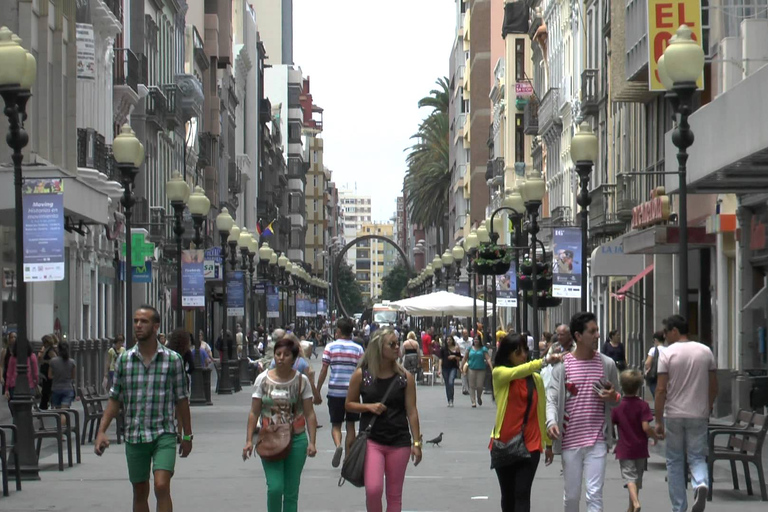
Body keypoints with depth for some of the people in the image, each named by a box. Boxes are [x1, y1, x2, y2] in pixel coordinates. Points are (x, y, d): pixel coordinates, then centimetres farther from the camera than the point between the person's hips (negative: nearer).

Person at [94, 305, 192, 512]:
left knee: (162, 487, -17)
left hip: (164, 434, -3)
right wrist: (101, 431, -1)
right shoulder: (124, 360, 3)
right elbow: (115, 399, 8)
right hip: (134, 436, 3)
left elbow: (181, 400, 4)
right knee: (140, 492, 11)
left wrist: (187, 435, 8)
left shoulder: (173, 359, -3)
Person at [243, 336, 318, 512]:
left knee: (291, 491, 5)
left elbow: (309, 414, 2)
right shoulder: (263, 379, 1)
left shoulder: (301, 380, 0)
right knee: (275, 487, -13)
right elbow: (254, 413, 3)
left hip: (296, 440, 1)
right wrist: (249, 440, -2)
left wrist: (312, 442, -4)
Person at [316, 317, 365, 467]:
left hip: (335, 391, -1)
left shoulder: (330, 347, -2)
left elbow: (324, 371, -3)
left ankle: (338, 445, -20)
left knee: (336, 424, 8)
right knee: (350, 425, 12)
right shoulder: (358, 349, 2)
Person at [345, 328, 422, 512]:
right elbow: (349, 404, 8)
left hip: (399, 442, 2)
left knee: (394, 495, 7)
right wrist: (369, 407, -12)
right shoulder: (361, 375, -2)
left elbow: (412, 411, 2)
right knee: (373, 489, -17)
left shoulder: (405, 377, 0)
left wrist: (416, 442, -2)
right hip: (371, 440, -2)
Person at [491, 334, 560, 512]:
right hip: (504, 444, 0)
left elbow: (542, 411, 12)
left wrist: (548, 443, 13)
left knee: (522, 494, -10)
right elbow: (516, 372, -24)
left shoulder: (536, 379, 6)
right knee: (508, 494, 12)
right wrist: (544, 361, -36)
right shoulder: (499, 373, -1)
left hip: (530, 444, 0)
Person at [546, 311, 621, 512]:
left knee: (595, 494, -6)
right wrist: (551, 421, -28)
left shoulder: (607, 364, 3)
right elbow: (552, 398, -9)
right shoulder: (562, 365, -3)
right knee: (571, 495, 11)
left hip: (597, 442, 0)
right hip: (570, 441, 0)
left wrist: (613, 398, -11)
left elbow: (617, 399, 14)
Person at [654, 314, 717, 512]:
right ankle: (701, 484, -22)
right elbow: (713, 386, 8)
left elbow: (661, 389, -11)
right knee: (697, 457, 9)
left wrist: (658, 421, -6)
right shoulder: (705, 351, 4)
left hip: (673, 415, -2)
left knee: (675, 462, 9)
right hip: (698, 415, 2)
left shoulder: (667, 353, -8)